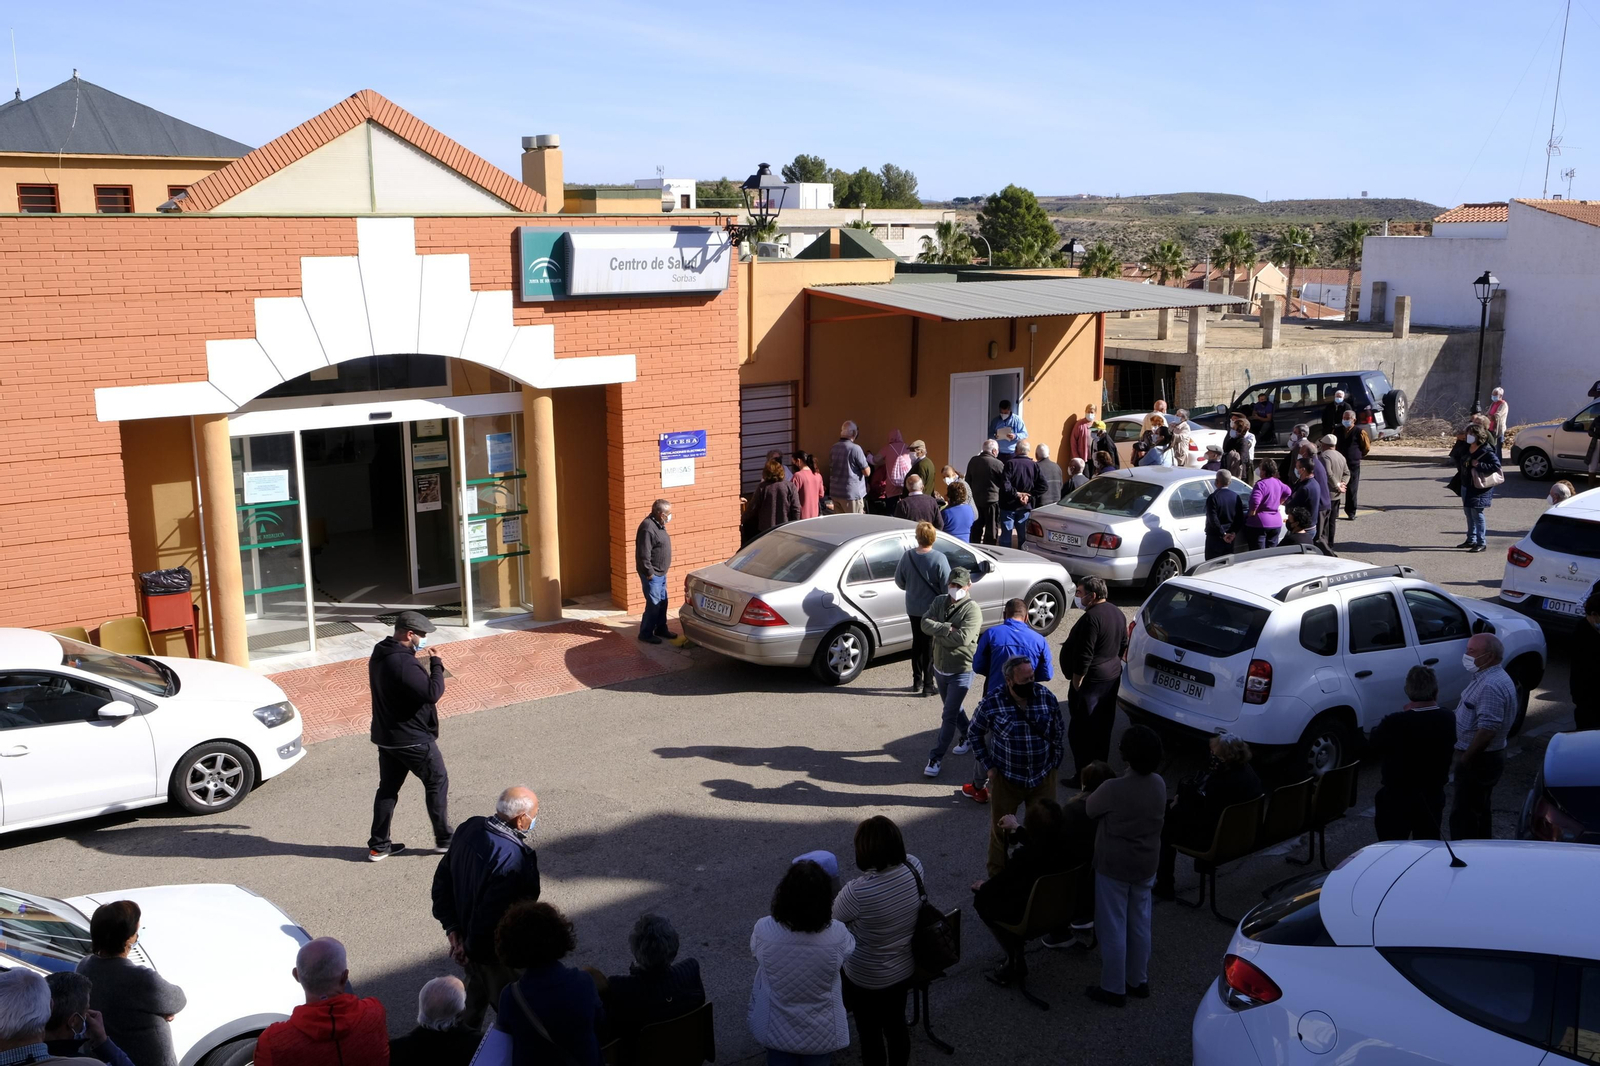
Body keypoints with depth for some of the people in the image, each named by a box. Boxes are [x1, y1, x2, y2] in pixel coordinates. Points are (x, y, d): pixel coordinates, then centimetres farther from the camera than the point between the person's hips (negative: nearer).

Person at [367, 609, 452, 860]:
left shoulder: (379, 655, 6)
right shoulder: (403, 663, -26)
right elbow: (433, 692, -30)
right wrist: (436, 664, -17)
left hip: (385, 736, 9)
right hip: (413, 739, -9)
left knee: (388, 788, 15)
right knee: (437, 782, 8)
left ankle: (378, 845, 19)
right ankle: (444, 839, 16)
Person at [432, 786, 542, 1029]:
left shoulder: (469, 828, -7)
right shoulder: (515, 858, -33)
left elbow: (442, 881, 2)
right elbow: (491, 915, -30)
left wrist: (453, 928, 3)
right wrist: (472, 948, -13)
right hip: (496, 952, -8)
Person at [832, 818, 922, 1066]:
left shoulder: (857, 893, -36)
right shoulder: (914, 867, -21)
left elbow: (833, 917, -15)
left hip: (867, 980, -5)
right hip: (905, 970, 6)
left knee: (870, 1034, 19)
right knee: (896, 1026, 27)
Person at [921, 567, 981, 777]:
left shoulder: (972, 610, -18)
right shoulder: (939, 602, 1)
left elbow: (962, 638, -28)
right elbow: (925, 623, -13)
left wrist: (937, 634, -16)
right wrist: (947, 629, -25)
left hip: (961, 671, -7)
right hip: (940, 667, 7)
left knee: (949, 716, -5)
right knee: (953, 708, 24)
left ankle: (936, 758, 2)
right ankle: (968, 736, 47)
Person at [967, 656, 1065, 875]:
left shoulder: (1048, 698, -11)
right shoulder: (991, 705, -17)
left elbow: (1057, 733, 4)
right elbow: (974, 734, -1)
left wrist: (1054, 764, 3)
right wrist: (989, 765, -3)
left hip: (1043, 777, 2)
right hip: (1006, 779, -2)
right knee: (1000, 830, 13)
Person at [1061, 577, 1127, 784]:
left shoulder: (1091, 617, -23)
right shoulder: (1117, 613, 8)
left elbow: (1084, 656, -24)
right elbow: (1123, 645, 17)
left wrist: (1076, 684, -18)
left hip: (1091, 681, -10)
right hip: (1112, 677, 10)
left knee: (1082, 731, -1)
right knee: (1103, 727, 18)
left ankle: (1084, 776, 2)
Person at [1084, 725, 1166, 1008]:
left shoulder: (1113, 789, -26)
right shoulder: (1159, 784, -8)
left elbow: (1089, 810, -7)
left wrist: (1085, 796, 15)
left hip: (1114, 867, -6)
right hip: (1146, 864, 6)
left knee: (1112, 928, 8)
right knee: (1140, 924, 20)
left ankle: (1113, 989, 18)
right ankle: (1139, 981, 34)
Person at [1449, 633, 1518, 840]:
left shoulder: (1491, 686, -25)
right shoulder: (1489, 677, 9)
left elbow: (1487, 730, -29)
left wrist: (1465, 758, -21)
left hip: (1479, 760, -11)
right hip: (1484, 757, 11)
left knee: (1463, 815, -6)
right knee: (1480, 809, 20)